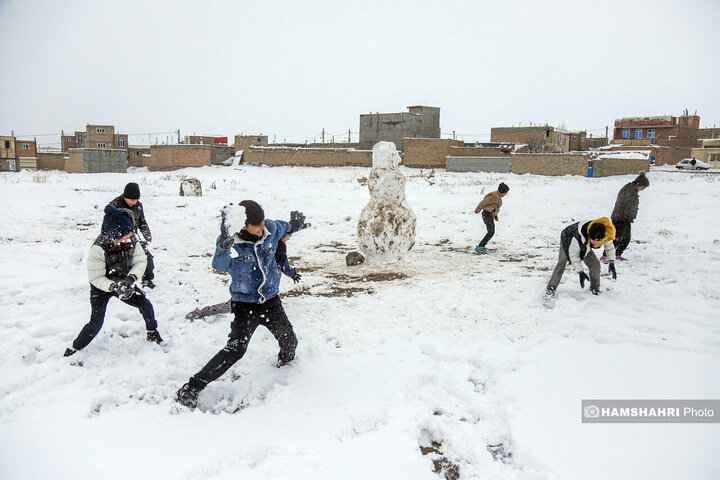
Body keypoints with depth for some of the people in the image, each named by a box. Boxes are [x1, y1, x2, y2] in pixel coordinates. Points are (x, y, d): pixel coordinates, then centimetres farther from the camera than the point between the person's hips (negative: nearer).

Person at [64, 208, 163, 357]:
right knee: (96, 323, -12)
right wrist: (114, 287, -41)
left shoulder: (130, 240, -20)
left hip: (122, 282, 5)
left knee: (146, 305, -1)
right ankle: (73, 349, 13)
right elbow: (95, 278, -26)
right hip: (102, 286, -4)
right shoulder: (99, 249, -33)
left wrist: (131, 278, -30)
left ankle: (152, 333, 27)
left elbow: (140, 261, -12)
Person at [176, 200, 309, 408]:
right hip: (245, 304, -5)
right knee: (236, 349, -20)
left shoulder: (271, 229, -9)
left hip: (271, 301, 5)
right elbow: (220, 266, -41)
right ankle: (191, 389, -9)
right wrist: (224, 247, -58)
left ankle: (285, 363, 52)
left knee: (289, 342, 14)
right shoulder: (231, 241, -22)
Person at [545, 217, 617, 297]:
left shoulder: (605, 235, -30)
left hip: (585, 246, 5)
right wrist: (580, 272, -30)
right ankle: (551, 288, -13)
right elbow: (573, 254, -30)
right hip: (568, 241, -5)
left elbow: (609, 245, -4)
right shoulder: (579, 237, -46)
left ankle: (595, 287, 13)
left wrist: (612, 263, -9)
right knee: (561, 264, -22)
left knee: (595, 264, -8)